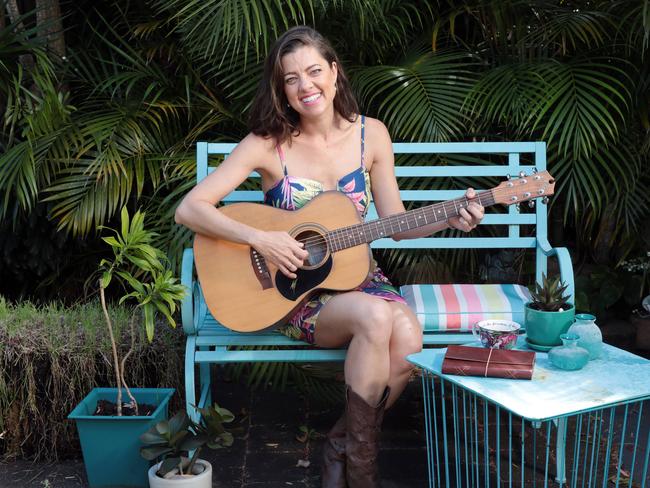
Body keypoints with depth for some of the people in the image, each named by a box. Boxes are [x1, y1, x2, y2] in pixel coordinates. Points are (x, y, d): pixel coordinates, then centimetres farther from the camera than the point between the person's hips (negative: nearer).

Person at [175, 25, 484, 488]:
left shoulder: (370, 134, -1)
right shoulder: (267, 144, -11)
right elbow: (189, 209, -15)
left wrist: (451, 219, -11)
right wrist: (260, 238, -25)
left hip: (357, 277, 3)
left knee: (408, 341, -28)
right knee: (377, 317, -33)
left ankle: (342, 444, -1)